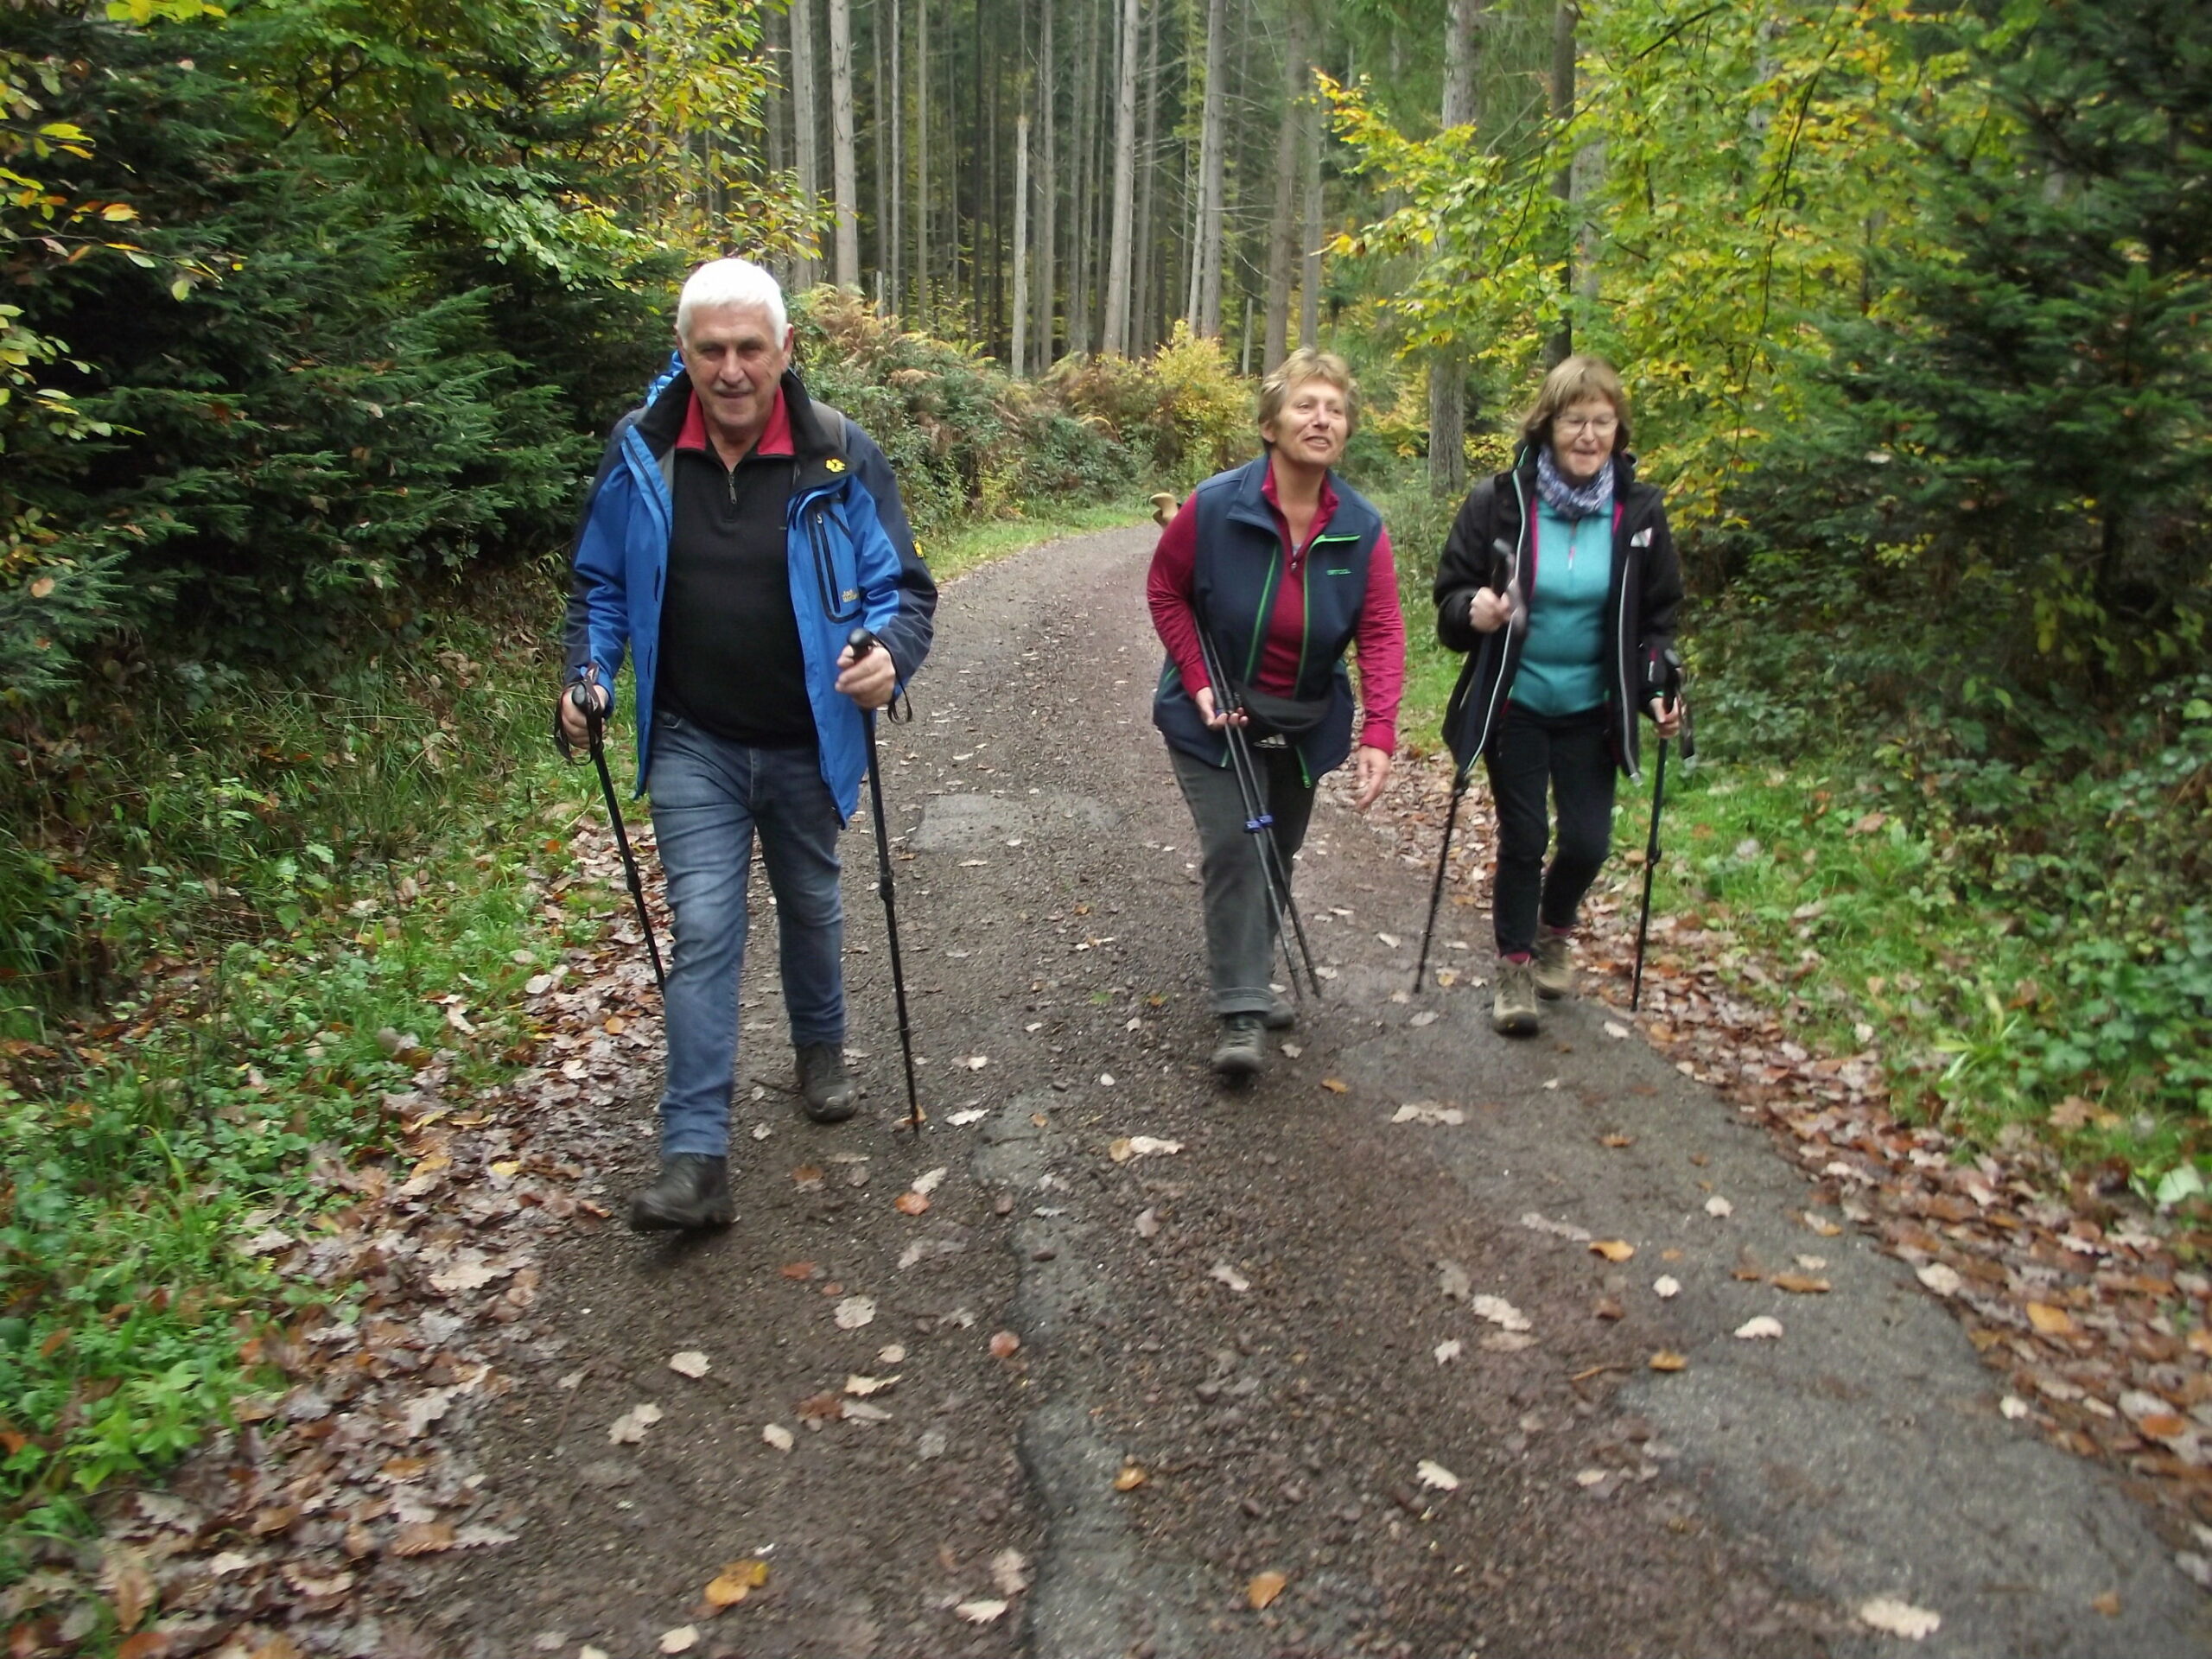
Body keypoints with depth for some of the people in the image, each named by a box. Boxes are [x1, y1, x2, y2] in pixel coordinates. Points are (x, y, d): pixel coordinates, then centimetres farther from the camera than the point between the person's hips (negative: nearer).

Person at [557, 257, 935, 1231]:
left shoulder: (841, 457, -10)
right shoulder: (638, 454, -6)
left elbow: (902, 587, -5)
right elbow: (601, 586, 7)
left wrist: (889, 654, -26)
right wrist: (588, 674, -9)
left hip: (808, 743, 1)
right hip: (694, 746, 0)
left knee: (811, 907, 20)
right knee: (705, 932, -7)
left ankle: (821, 1048, 48)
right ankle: (696, 1160, -4)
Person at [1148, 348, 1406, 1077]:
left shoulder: (1362, 529, -12)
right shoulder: (1214, 507, -19)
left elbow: (1382, 635, -16)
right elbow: (1164, 592, -6)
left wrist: (1378, 735, -28)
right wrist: (1199, 682, -15)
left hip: (1306, 724, 4)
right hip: (1216, 718, -4)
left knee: (1278, 855, 17)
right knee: (1235, 849, -12)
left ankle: (1248, 978, 38)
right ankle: (1242, 1012, -4)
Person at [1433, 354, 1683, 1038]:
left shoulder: (1639, 512, -4)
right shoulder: (1500, 501, -12)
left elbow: (1658, 616, 5)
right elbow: (1451, 593, -4)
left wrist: (1658, 690, -9)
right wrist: (1475, 611, -27)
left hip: (1592, 710, 2)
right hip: (1514, 704, -2)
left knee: (1587, 841, 2)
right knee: (1522, 839, 2)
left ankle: (1554, 932, 34)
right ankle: (1514, 965, 21)